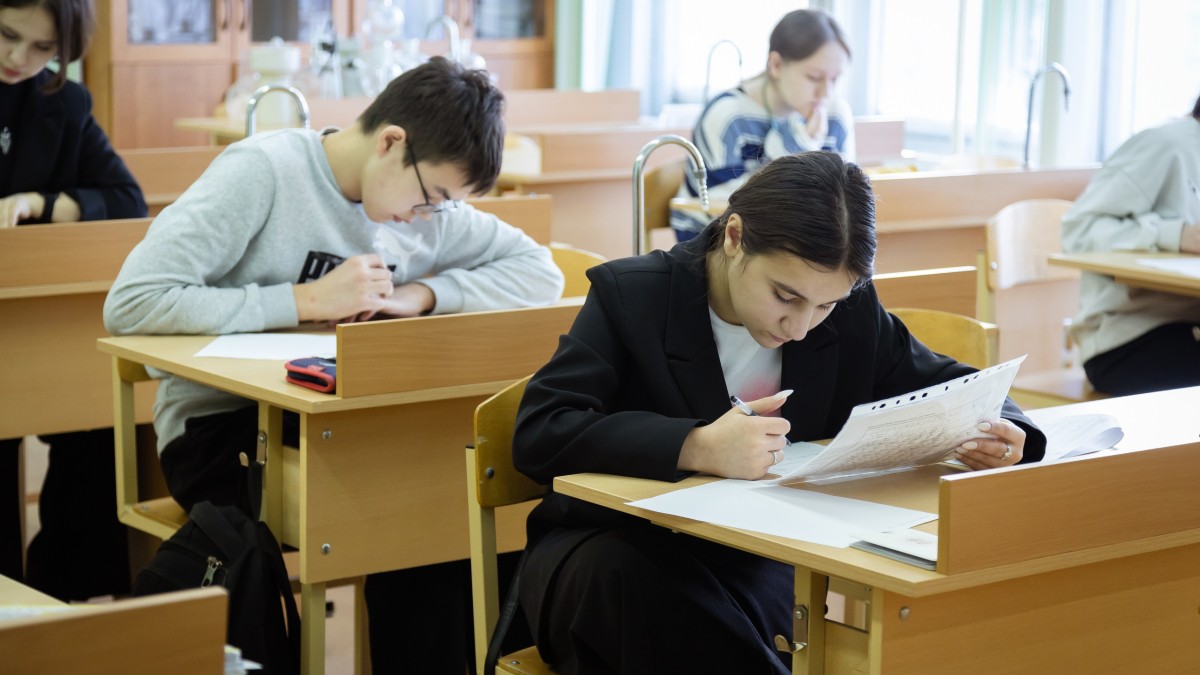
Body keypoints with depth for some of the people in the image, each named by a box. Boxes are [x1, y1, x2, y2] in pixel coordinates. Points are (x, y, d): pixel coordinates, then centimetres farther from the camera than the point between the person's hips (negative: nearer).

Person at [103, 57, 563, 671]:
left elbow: (540, 273, 4)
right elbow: (129, 304, -23)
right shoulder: (262, 171, -16)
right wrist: (310, 300, -24)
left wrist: (423, 294, -12)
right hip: (219, 420, -5)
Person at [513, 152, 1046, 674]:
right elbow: (537, 433, -23)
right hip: (621, 556, -2)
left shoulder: (855, 313, -1)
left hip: (773, 563, 2)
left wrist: (996, 431, -16)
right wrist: (696, 449, -38)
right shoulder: (631, 295, -11)